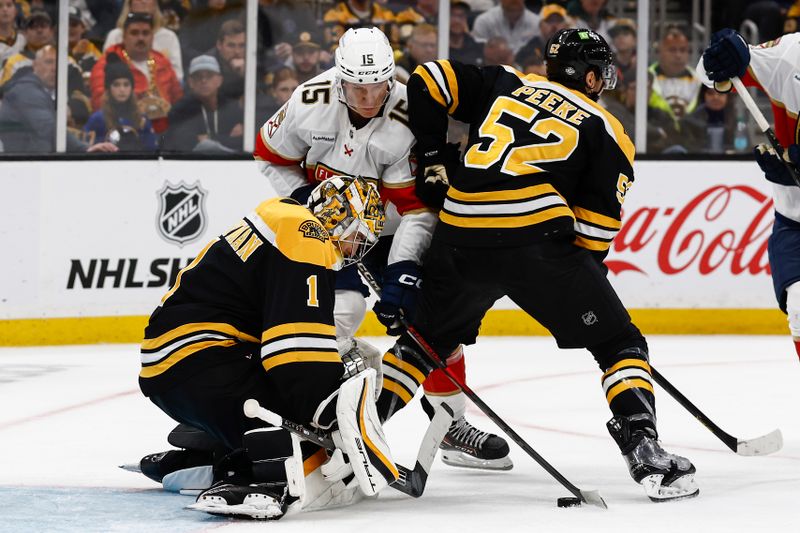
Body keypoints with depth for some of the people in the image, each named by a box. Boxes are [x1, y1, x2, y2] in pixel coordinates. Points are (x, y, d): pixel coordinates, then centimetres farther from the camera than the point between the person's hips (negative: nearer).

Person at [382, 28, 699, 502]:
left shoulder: (505, 85, 22)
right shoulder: (605, 133, 12)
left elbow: (429, 82, 15)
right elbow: (596, 228, 5)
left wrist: (432, 156, 23)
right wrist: (587, 274, 19)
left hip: (462, 239, 4)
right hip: (536, 242, -4)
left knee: (431, 335, 29)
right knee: (620, 343, 6)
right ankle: (644, 452, -11)